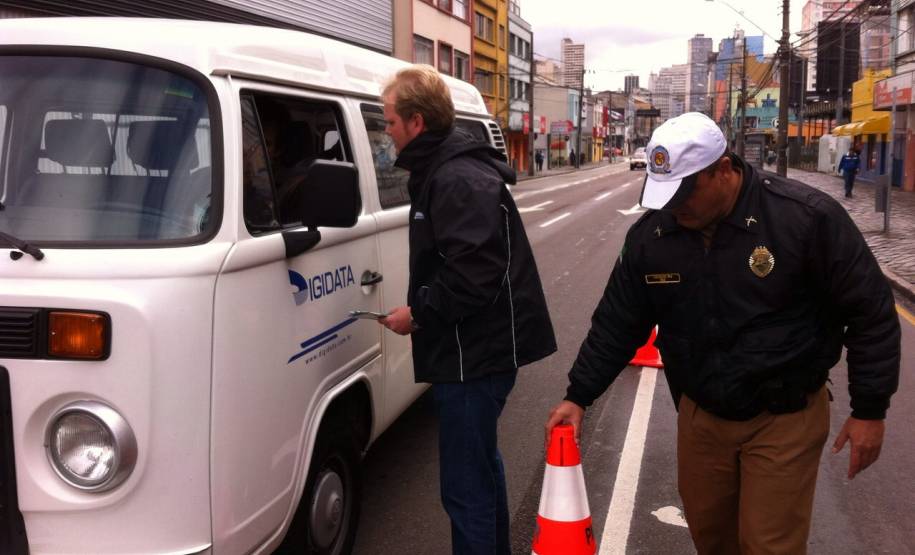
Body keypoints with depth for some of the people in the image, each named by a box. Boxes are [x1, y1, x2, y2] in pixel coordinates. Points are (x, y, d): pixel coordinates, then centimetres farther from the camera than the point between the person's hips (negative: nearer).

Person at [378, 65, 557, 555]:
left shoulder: (459, 181, -20)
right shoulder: (448, 170, 14)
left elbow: (473, 276, -28)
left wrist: (418, 313, -16)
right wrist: (421, 308, 13)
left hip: (474, 354, -12)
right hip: (482, 347, 12)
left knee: (465, 485, -4)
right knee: (481, 464, 25)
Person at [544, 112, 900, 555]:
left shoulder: (807, 217, -19)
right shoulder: (651, 235, -6)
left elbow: (870, 312, -10)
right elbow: (617, 323, 4)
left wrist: (869, 410, -8)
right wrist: (578, 396, 0)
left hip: (784, 419, -4)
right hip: (699, 414, 4)